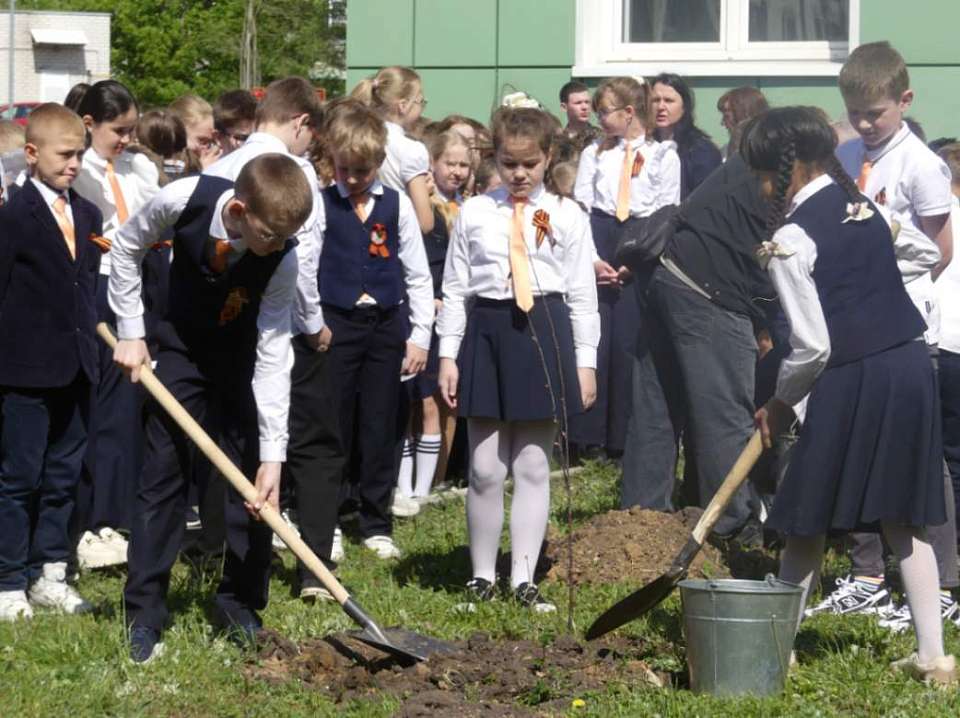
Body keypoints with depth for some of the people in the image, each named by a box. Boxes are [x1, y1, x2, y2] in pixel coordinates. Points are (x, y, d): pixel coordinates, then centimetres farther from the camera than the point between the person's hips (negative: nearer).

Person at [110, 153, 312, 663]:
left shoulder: (282, 259, -29)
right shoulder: (184, 200, -31)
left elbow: (273, 356, -26)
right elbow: (127, 248, -9)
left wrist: (273, 454, -28)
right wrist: (131, 331, -8)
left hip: (244, 356, 0)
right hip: (183, 348, 0)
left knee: (252, 478, -3)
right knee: (163, 473, -3)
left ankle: (241, 602, 12)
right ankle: (143, 615, 2)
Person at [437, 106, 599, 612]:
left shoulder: (566, 217, 4)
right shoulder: (473, 214, 5)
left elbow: (582, 294, 5)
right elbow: (455, 289, 7)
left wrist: (585, 362, 2)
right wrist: (448, 355, 2)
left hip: (546, 334, 0)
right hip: (486, 333, 0)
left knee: (533, 466, 4)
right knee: (485, 469, 2)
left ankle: (523, 578, 10)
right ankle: (482, 575, 14)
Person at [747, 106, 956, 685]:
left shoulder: (791, 237, -12)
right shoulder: (862, 206, 11)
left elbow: (812, 346, -15)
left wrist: (780, 404, 4)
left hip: (853, 380, -7)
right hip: (912, 363, 7)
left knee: (808, 523, 6)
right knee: (906, 519, 12)